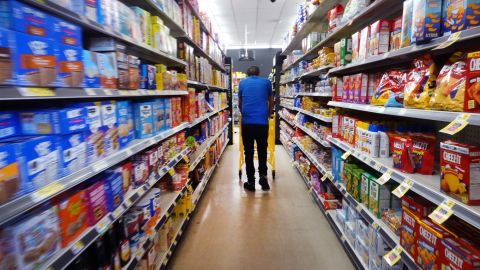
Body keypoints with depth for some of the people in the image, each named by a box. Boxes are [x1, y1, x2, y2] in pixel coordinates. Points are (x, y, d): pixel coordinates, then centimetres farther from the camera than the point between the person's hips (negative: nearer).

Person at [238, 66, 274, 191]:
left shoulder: (242, 82, 13)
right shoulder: (266, 82, 12)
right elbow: (271, 102, 21)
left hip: (247, 122, 0)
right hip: (262, 122, 0)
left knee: (249, 152, 7)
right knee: (262, 150, 14)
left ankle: (251, 182, 11)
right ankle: (263, 175, 0)